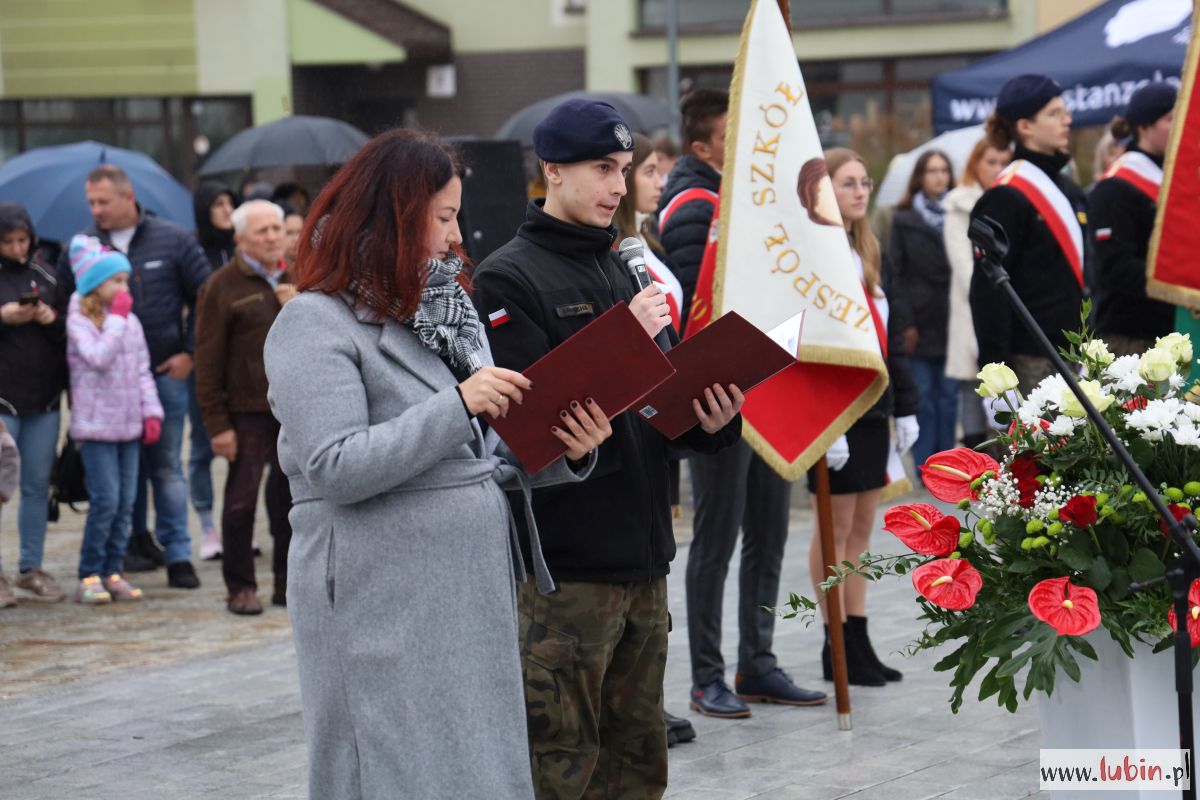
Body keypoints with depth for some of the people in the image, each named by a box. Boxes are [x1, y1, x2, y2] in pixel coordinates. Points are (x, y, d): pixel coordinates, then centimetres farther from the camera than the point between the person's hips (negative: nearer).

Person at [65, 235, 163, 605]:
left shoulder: (130, 321, 10)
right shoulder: (79, 321, -6)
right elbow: (99, 357, -22)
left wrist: (151, 411, 7)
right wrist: (116, 318, -15)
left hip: (129, 425, 6)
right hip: (96, 425, -6)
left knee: (125, 502, 4)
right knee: (106, 500, -11)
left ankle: (113, 571, 13)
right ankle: (89, 576, -3)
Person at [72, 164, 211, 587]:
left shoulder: (172, 240, 0)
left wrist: (190, 351, 0)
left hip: (164, 372, -1)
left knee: (167, 467, 1)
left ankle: (178, 554, 5)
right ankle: (136, 536, 22)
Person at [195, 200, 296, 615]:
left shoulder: (299, 280, 14)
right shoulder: (223, 286, -4)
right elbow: (208, 360, -7)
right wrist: (217, 423, -12)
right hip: (248, 412, -5)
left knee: (293, 495, 9)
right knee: (242, 499, -2)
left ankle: (289, 582, 19)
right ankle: (240, 586, 8)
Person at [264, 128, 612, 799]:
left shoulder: (451, 311, 15)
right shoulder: (316, 323, -9)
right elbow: (335, 468, -19)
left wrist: (565, 455, -4)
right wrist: (458, 405, -21)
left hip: (473, 603, 8)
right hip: (382, 611, -8)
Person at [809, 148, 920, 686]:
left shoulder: (870, 255, 15)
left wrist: (905, 407, 14)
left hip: (872, 408, 8)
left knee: (862, 528, 10)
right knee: (837, 528, -2)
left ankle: (859, 641, 15)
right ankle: (839, 647, 5)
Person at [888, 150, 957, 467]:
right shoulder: (904, 220, 5)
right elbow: (895, 274, 2)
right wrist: (904, 323, -6)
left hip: (951, 321, 1)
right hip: (920, 321, -1)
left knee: (948, 394, 5)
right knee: (922, 395, 0)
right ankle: (924, 464, 6)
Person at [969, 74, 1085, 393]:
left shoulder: (1069, 190, 17)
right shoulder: (1006, 199, -10)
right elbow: (987, 291, -14)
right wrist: (995, 371, -19)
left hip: (1069, 353, 8)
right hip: (1028, 361, -8)